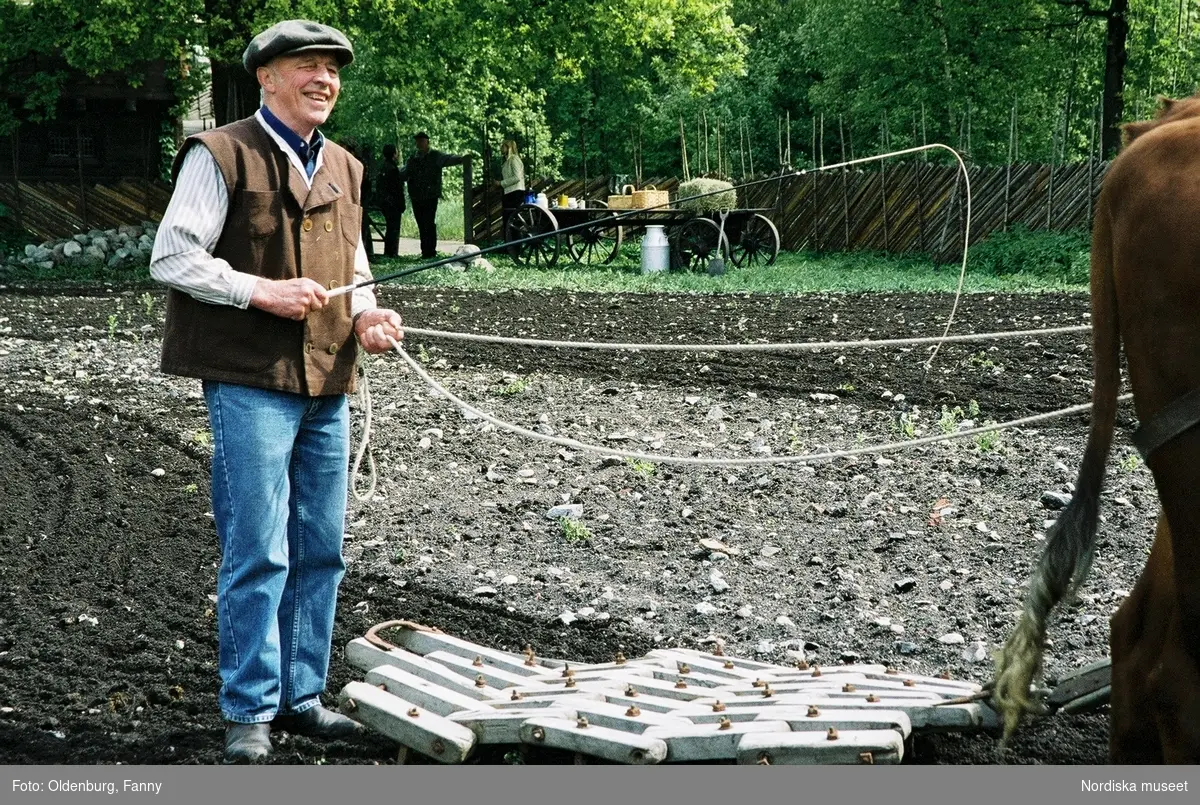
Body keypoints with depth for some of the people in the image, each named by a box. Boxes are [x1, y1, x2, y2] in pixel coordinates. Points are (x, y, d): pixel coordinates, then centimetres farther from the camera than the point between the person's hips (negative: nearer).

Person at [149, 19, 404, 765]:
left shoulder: (343, 168, 17)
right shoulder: (220, 155, -5)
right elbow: (172, 257, -10)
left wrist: (367, 314, 3)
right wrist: (262, 290, -19)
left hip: (328, 385, 7)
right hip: (250, 382, -7)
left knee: (321, 551, 10)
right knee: (258, 553, -8)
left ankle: (301, 696, 21)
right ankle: (248, 711, 1)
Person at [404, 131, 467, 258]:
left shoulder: (435, 157, 3)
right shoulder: (412, 159, 16)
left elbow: (448, 160, -12)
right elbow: (404, 175, 16)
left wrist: (461, 159, -30)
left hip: (431, 196, -4)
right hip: (416, 197, 4)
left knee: (429, 223, -9)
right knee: (421, 225, 7)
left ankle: (430, 251, -7)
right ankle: (425, 251, 13)